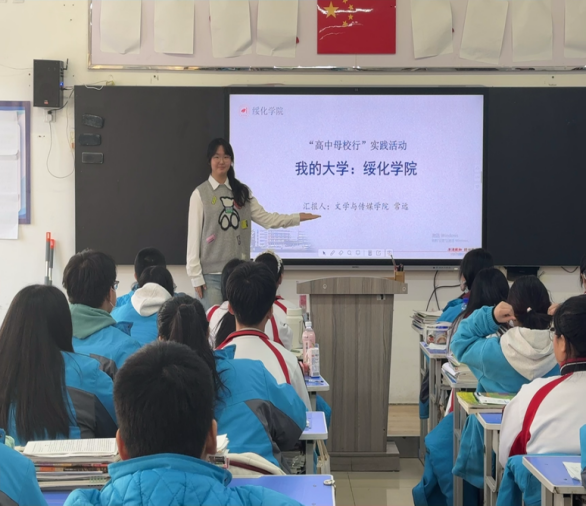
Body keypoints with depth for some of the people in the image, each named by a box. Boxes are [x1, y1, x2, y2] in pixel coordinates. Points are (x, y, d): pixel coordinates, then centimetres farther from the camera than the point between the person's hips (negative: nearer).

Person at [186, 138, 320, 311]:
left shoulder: (242, 191, 11)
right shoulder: (200, 194, -2)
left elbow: (265, 218, 10)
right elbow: (194, 235, -3)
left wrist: (297, 218, 1)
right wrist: (195, 275, -7)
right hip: (211, 273, -4)